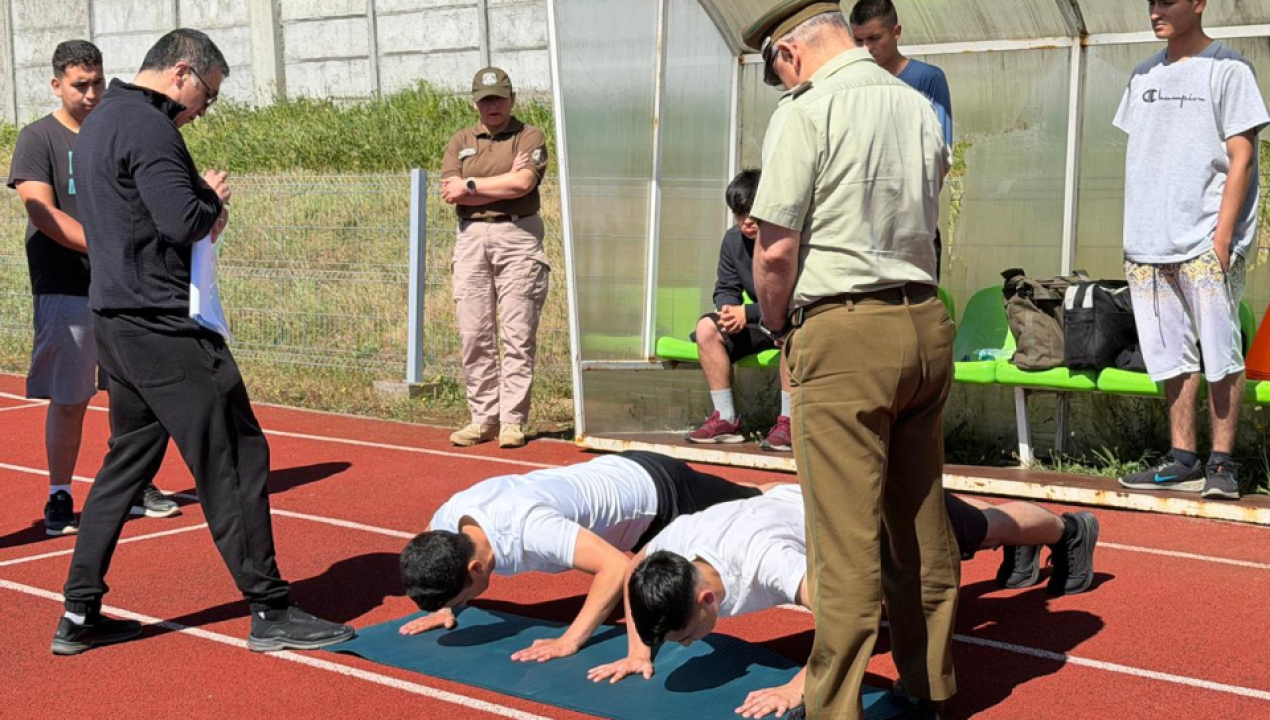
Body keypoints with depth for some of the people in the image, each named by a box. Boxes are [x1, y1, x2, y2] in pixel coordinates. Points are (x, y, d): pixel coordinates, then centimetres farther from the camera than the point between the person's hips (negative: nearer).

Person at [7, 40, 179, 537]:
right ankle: (59, 499, 9)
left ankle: (134, 488, 23)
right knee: (68, 400, -2)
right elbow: (42, 214, -15)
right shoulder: (37, 139, -3)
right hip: (66, 291, -5)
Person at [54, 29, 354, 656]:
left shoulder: (97, 124, 19)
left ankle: (80, 614, 18)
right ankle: (270, 611, 1)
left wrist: (203, 204, 6)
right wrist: (212, 200, -1)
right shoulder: (148, 127, -14)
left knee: (127, 462, 16)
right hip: (163, 324, -10)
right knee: (235, 459, -4)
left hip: (117, 322, 10)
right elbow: (185, 222, -22)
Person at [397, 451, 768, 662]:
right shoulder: (451, 518, -21)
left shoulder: (525, 527, -46)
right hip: (616, 471, 7)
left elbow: (618, 566, -48)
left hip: (659, 490, -6)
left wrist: (571, 640, -45)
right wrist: (444, 606, -6)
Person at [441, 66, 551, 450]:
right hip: (471, 237, 4)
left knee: (517, 335, -5)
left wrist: (470, 185, -3)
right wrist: (504, 184, -5)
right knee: (473, 335, 2)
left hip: (517, 236, -3)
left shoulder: (530, 137, 6)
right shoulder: (460, 141, 16)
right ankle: (483, 418, 9)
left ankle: (512, 420, -2)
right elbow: (449, 192, 0)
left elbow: (522, 183, -12)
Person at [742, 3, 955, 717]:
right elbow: (920, 224, 15)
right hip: (927, 324, 7)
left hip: (845, 335, -7)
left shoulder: (807, 111, -9)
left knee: (846, 538, -3)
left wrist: (778, 325, 5)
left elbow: (776, 250, -13)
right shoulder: (921, 108, 12)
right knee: (922, 523, 16)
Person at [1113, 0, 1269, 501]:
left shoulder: (1226, 69, -1)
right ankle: (1184, 461, 12)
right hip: (1149, 245, 6)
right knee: (1172, 356, 7)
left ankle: (1222, 463, 1)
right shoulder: (1144, 76, 16)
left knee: (1219, 353, -4)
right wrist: (1133, 235, 10)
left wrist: (1223, 236, -14)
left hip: (1206, 240, -6)